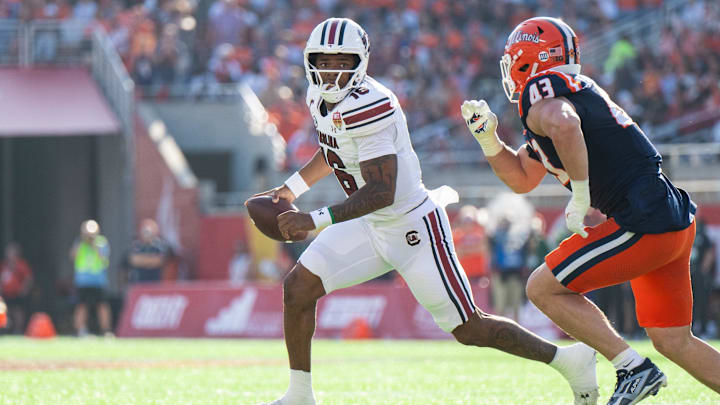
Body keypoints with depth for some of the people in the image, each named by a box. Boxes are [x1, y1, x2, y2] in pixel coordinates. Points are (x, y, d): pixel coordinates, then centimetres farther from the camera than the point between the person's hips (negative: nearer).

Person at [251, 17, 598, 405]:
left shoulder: (367, 107, -28)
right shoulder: (321, 98, 1)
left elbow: (381, 193, -31)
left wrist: (316, 220, -34)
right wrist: (291, 188, 24)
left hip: (412, 227, -9)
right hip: (370, 225, 9)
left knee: (469, 329, -2)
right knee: (297, 287, -2)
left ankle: (570, 360, 13)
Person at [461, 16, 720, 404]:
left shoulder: (541, 90, -7)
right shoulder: (577, 90, 22)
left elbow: (564, 125, -34)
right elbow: (522, 178, 31)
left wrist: (581, 196, -25)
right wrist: (487, 138, 18)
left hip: (644, 223, -10)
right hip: (673, 219, 10)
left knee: (543, 288, 0)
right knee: (673, 341, 14)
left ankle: (632, 368, -2)